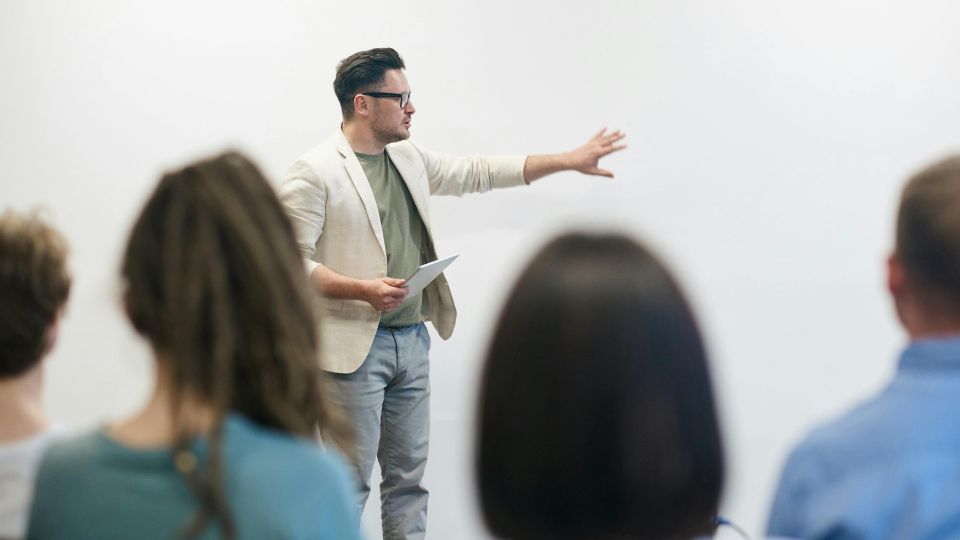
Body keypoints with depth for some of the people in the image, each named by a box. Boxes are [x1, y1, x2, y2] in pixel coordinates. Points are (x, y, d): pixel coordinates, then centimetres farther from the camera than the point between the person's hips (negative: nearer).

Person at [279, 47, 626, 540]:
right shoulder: (315, 172, -10)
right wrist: (363, 290, -25)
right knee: (350, 483, -4)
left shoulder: (410, 159, 13)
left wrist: (570, 161, 19)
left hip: (412, 340, 8)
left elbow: (479, 172, 21)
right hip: (355, 346, -7)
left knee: (409, 476, 12)